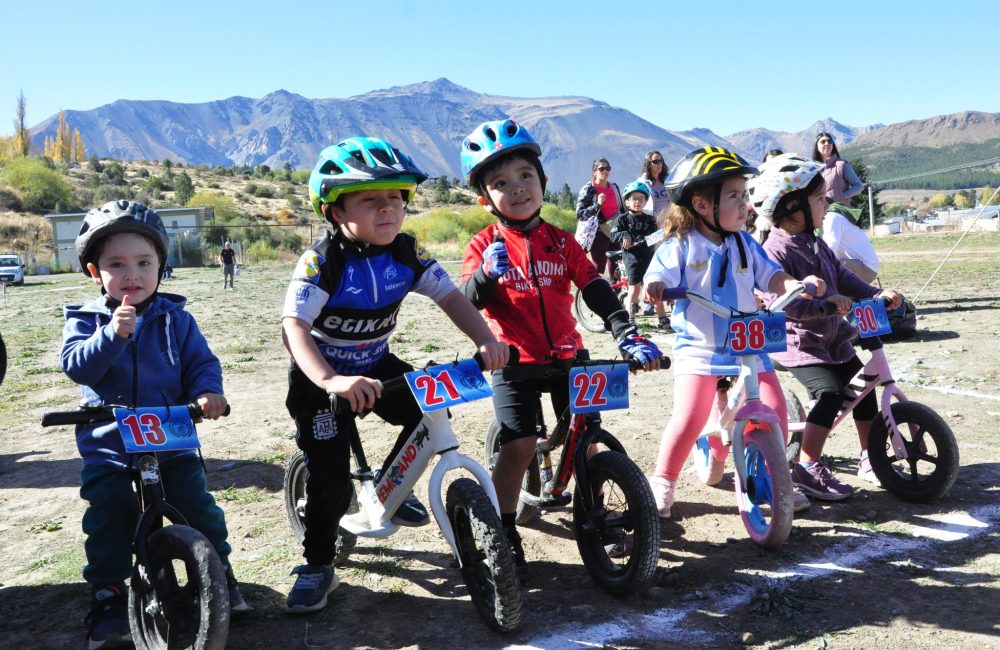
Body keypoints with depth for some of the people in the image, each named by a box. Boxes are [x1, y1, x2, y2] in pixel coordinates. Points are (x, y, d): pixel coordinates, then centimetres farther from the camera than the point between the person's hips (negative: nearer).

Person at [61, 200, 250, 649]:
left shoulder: (174, 319, 1)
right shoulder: (85, 320, 0)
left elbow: (202, 362, -2)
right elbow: (74, 364, -15)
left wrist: (207, 391, -23)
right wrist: (111, 334, -31)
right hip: (107, 447, 0)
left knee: (199, 508, 0)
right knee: (107, 523, -2)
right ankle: (107, 598, 14)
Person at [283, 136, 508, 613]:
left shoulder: (407, 254, -12)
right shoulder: (321, 263, -26)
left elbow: (450, 296, -10)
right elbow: (294, 326, -37)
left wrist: (485, 341, -28)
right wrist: (331, 382, -53)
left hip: (376, 367, 5)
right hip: (321, 381, -5)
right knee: (330, 480, -9)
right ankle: (317, 568, 15)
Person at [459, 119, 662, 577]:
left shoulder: (560, 242, 3)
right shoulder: (485, 245, -4)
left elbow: (595, 289, -1)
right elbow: (467, 302, -14)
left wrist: (628, 335, -13)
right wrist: (487, 273, -35)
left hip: (567, 355, 3)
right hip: (515, 361, -3)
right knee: (517, 447, -12)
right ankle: (503, 536, 5)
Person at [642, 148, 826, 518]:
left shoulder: (745, 244, 8)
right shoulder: (680, 246, -5)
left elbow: (770, 276, 6)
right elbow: (659, 276, -16)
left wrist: (798, 284, -14)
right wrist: (653, 288, -39)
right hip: (698, 349, -4)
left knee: (775, 412, 0)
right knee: (689, 420, -12)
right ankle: (662, 482, 7)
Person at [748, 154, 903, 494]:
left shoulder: (815, 243, 9)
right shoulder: (776, 250, -21)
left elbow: (841, 275, 11)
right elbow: (779, 300, -32)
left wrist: (876, 294, -1)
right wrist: (822, 305, -41)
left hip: (832, 337, 10)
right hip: (799, 342, -9)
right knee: (831, 393, -22)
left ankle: (869, 458, 27)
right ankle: (807, 467, -10)